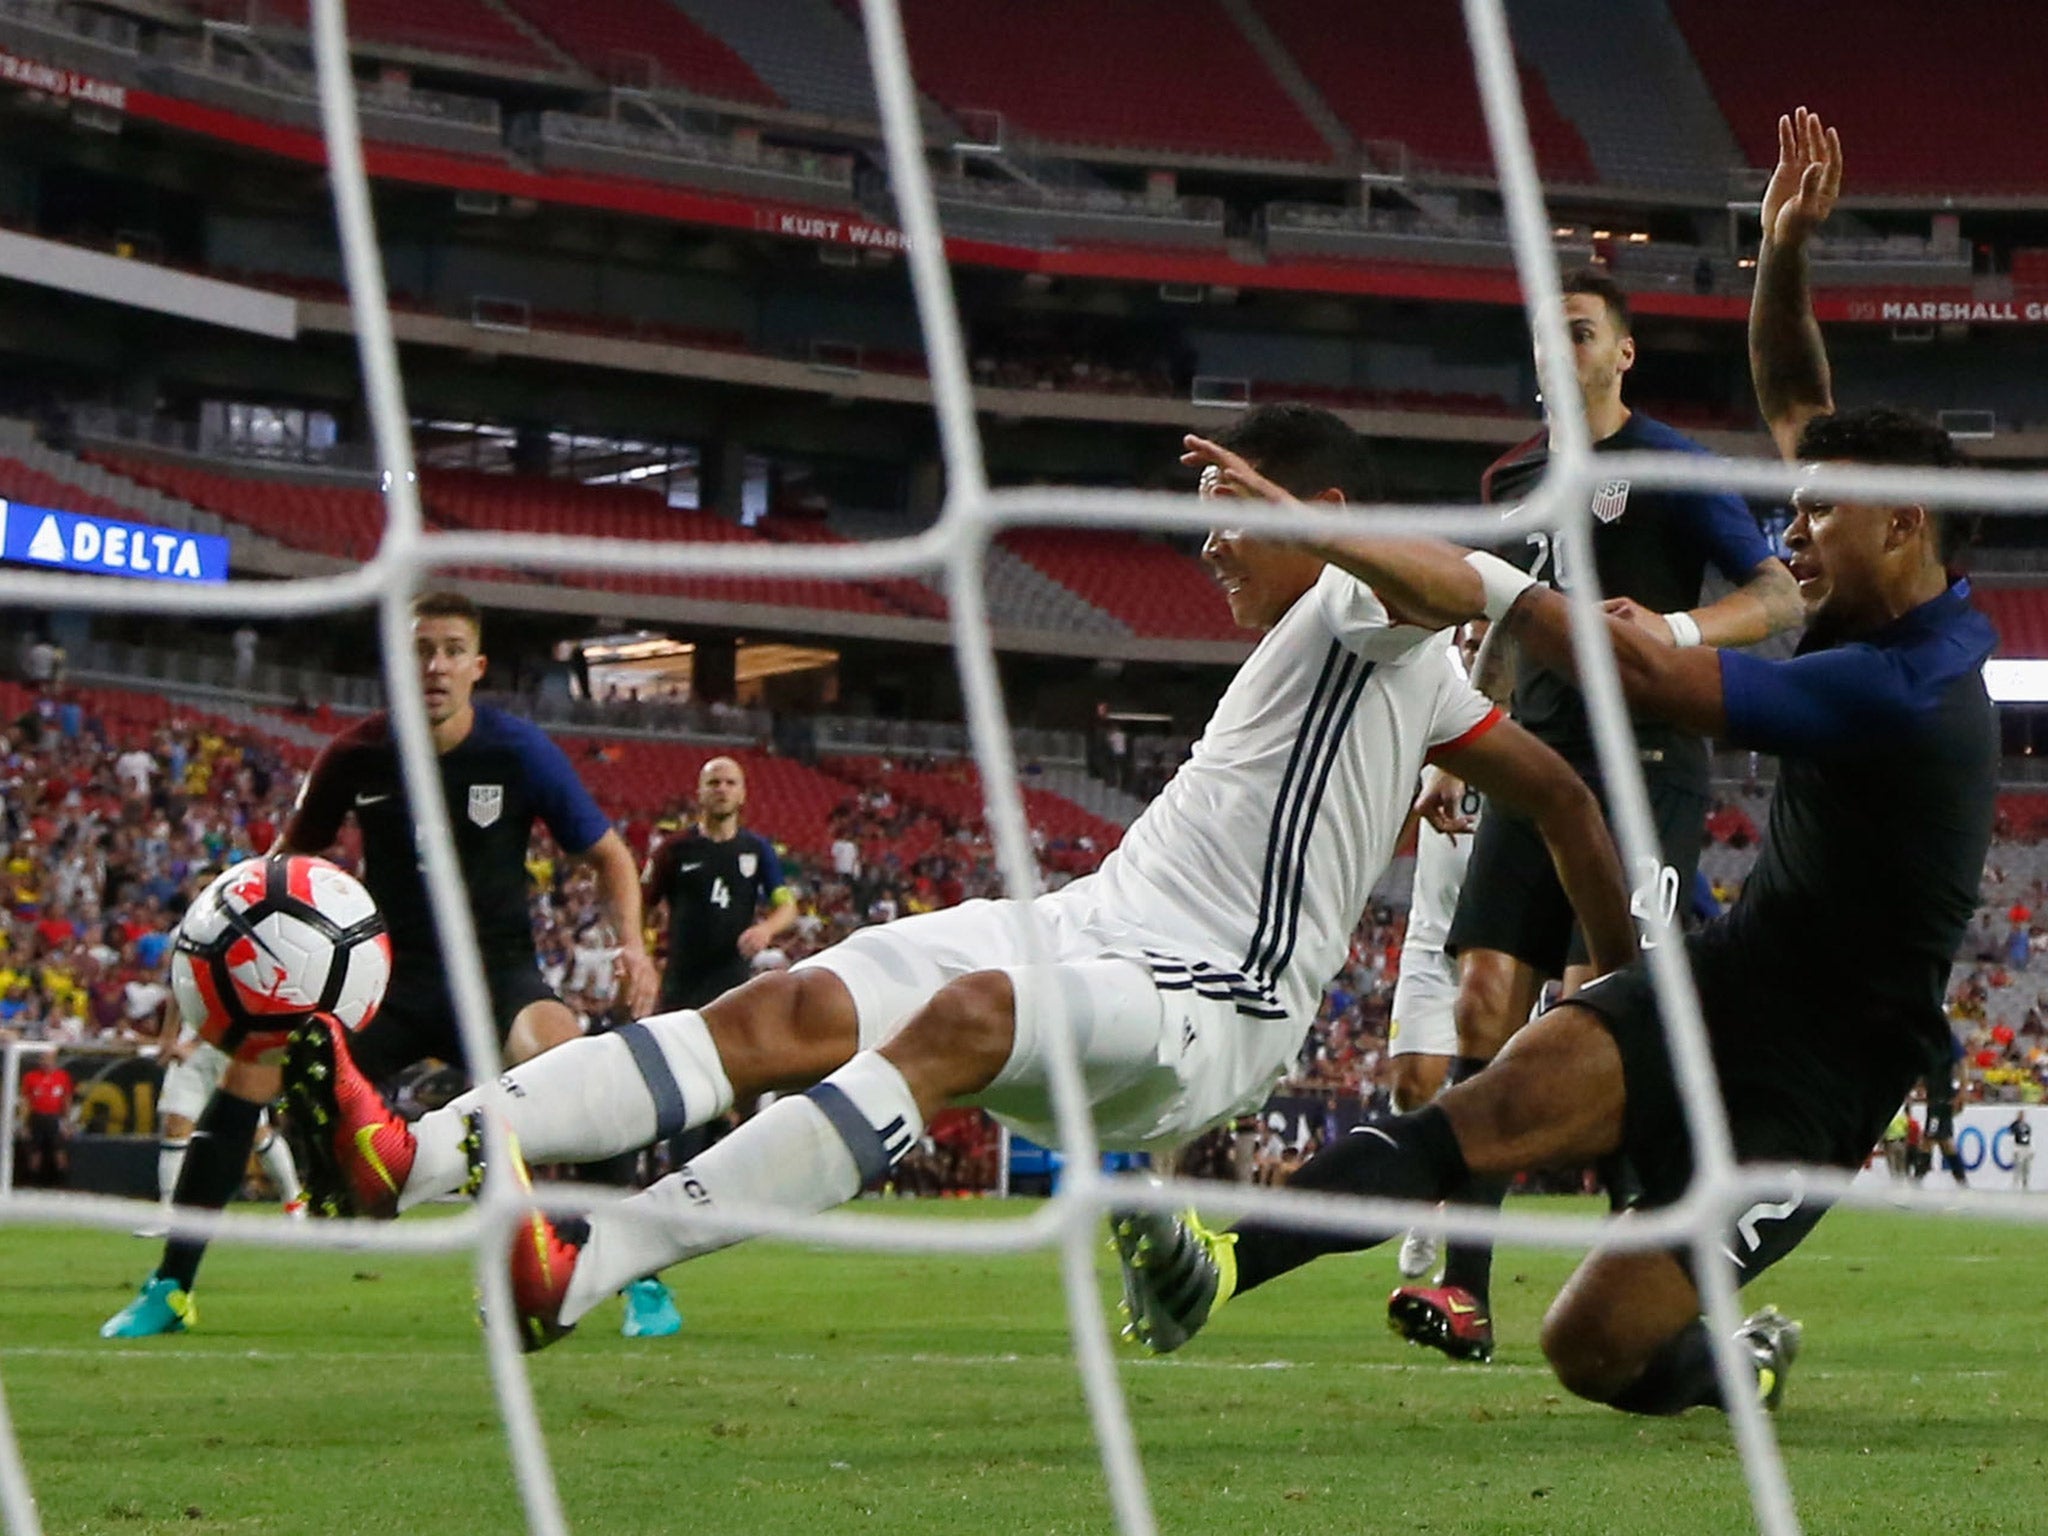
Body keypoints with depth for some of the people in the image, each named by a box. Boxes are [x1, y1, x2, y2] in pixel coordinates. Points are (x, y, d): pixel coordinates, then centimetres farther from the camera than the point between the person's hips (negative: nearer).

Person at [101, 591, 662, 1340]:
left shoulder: (519, 750, -10)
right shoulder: (357, 755, -5)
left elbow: (608, 855, 1)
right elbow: (291, 857, 12)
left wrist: (631, 942, -17)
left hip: (496, 974, -2)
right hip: (390, 975, 2)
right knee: (255, 1060, -19)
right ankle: (171, 1288, -9)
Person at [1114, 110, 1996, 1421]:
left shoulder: (1905, 690, -24)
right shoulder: (1903, 615, 5)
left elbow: (1661, 680, -27)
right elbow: (1794, 404, 15)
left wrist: (1496, 584, -20)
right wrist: (1786, 247, 2)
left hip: (1810, 1085, -7)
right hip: (1723, 981, 8)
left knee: (1594, 1347, -12)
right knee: (1514, 1094, -25)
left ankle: (1742, 1360, 18)